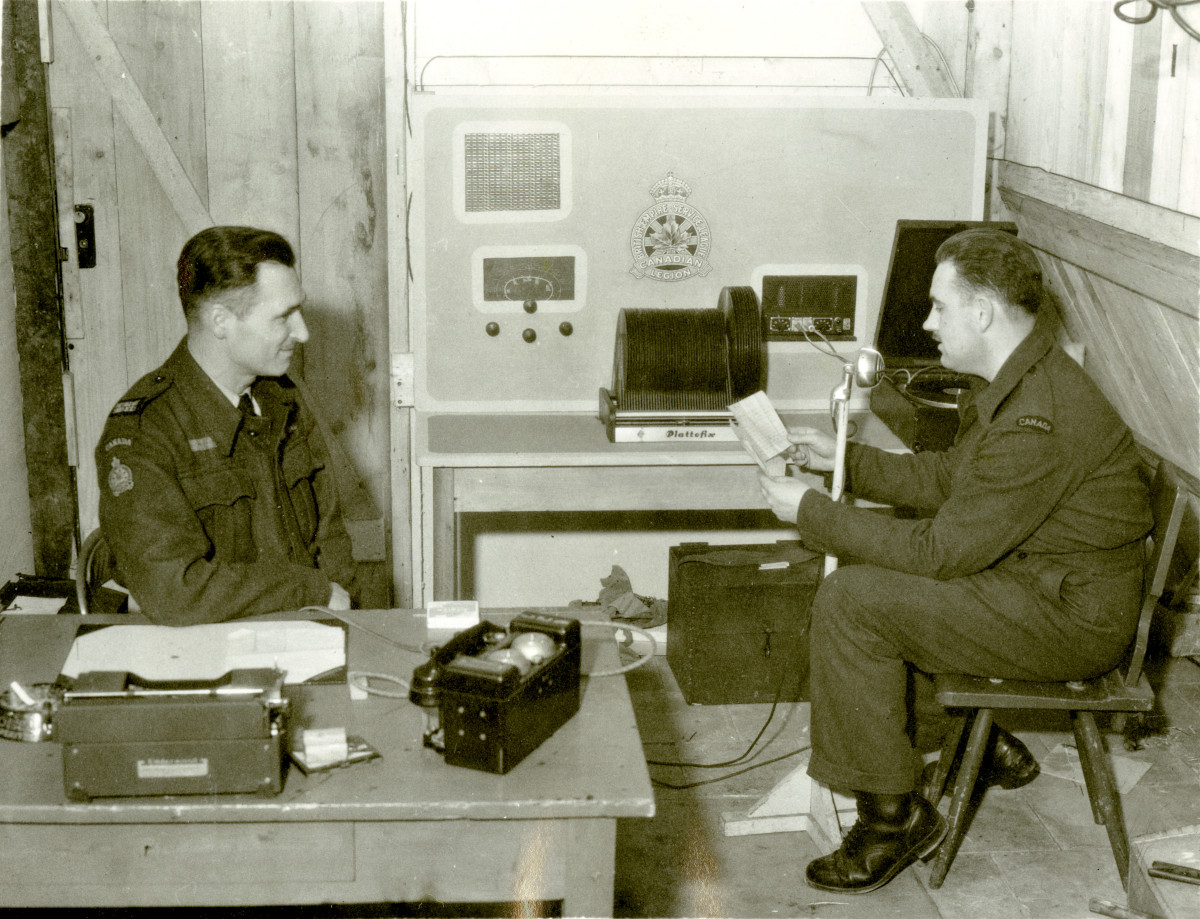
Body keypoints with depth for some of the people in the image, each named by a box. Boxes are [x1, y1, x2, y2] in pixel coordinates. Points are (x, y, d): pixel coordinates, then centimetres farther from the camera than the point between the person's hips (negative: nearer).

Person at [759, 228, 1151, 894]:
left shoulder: (1037, 422, -28)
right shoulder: (1020, 380, 5)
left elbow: (941, 550, -25)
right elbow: (947, 477, 17)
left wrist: (811, 512, -18)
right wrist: (845, 460, 10)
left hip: (1071, 616, -11)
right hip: (1030, 574, 11)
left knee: (850, 601, -16)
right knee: (869, 576, 16)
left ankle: (893, 816, -3)